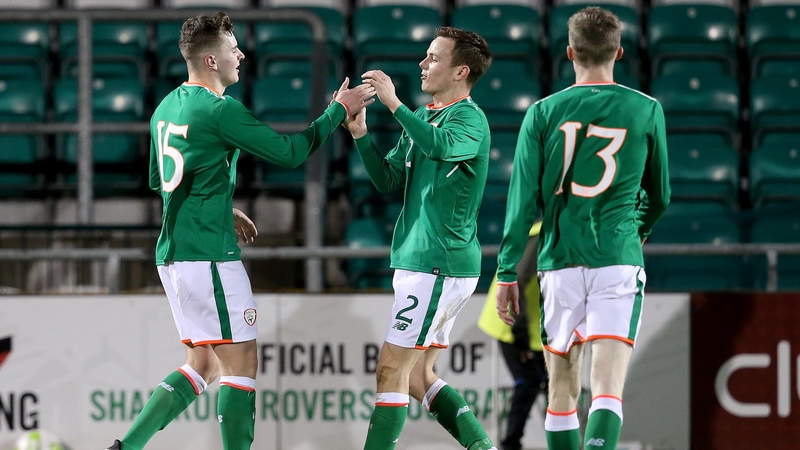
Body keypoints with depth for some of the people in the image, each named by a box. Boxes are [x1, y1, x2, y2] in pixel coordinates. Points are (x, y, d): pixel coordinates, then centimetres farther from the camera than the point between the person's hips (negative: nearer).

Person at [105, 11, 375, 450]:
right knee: (241, 363, -3)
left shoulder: (167, 106, 13)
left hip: (173, 255, 9)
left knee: (204, 364, 14)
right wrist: (339, 109, 0)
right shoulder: (220, 110, -14)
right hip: (210, 256, -9)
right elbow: (290, 151, -11)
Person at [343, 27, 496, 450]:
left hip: (438, 264, -10)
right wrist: (359, 132, 1)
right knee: (418, 376, 11)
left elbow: (441, 146, -35)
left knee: (391, 369, -9)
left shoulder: (469, 118, -12)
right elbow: (389, 181, 14)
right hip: (422, 260, 10)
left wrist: (393, 103, -34)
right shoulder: (423, 117, 16)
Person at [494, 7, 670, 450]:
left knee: (562, 391, 13)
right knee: (608, 389, -11)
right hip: (618, 262, -1)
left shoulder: (543, 113, 2)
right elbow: (659, 196, 15)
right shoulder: (646, 111, 3)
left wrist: (507, 273, 5)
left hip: (559, 263, 1)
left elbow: (523, 200, 0)